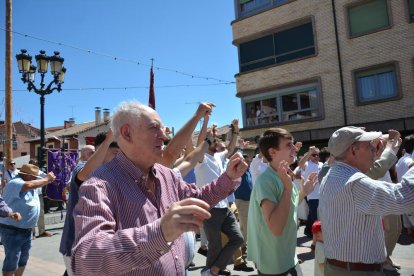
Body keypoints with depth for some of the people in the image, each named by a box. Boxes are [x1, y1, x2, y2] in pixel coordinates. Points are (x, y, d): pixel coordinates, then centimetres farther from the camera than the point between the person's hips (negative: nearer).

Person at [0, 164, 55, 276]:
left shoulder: (30, 182, 8)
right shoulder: (15, 183, -21)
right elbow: (29, 185, -39)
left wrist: (49, 179, 0)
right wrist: (46, 179, -28)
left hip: (26, 230, 9)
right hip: (12, 230, -9)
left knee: (23, 259, 21)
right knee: (12, 261, 0)